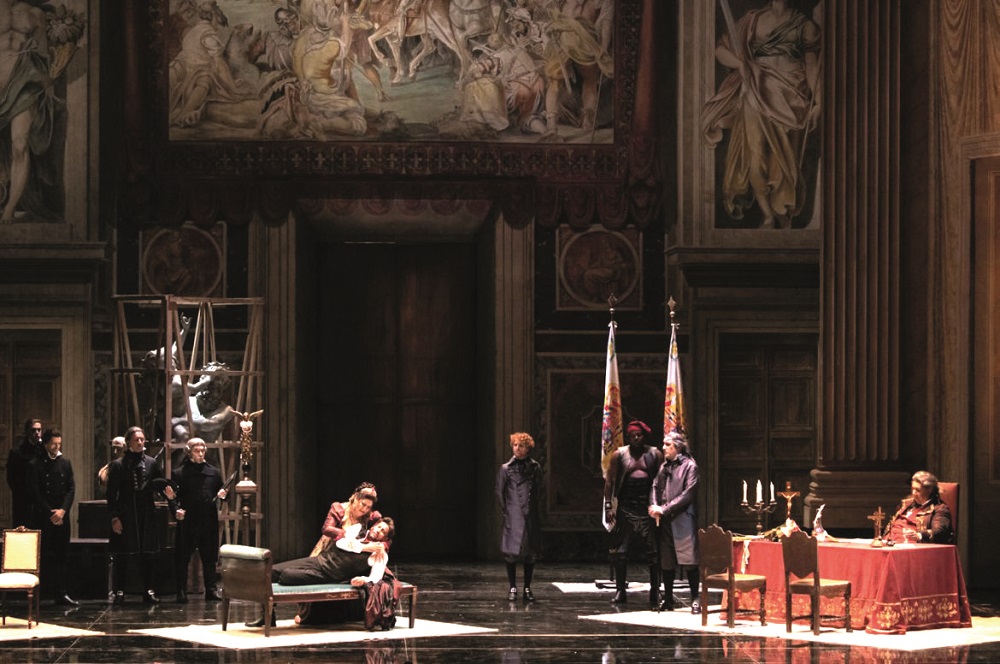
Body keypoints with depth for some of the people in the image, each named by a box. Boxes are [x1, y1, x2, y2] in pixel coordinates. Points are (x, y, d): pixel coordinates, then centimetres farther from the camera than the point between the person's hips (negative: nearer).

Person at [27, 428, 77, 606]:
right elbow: (35, 493, -5)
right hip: (42, 516, -3)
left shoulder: (65, 463, 10)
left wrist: (63, 510, -8)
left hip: (62, 516, 4)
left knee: (62, 556, 2)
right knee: (46, 556, -4)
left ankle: (61, 593, 2)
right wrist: (51, 512, -10)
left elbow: (71, 489, 6)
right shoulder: (37, 465, -1)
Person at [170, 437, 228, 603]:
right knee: (183, 558, 0)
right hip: (187, 522, -3)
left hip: (209, 522, 3)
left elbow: (220, 493, 20)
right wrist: (176, 510, -18)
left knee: (209, 558, 8)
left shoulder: (214, 472, 13)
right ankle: (181, 591, 5)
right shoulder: (179, 473, 2)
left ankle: (212, 589, 15)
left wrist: (222, 495, -3)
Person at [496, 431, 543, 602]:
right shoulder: (505, 469, 3)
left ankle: (527, 588, 12)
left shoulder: (535, 467, 6)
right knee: (511, 552, -3)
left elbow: (539, 491, 10)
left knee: (530, 551, 4)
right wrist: (505, 513, 1)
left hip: (530, 517, 1)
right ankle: (512, 588, 5)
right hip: (513, 517, -1)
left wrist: (533, 507, 5)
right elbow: (500, 493, 5)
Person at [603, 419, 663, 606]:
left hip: (648, 507, -1)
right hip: (626, 507, 1)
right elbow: (609, 481, 5)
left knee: (653, 552, -1)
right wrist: (608, 506, -3)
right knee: (620, 551, 1)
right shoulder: (619, 455, 5)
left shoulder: (655, 454, 5)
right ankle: (620, 590, 9)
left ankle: (655, 591, 4)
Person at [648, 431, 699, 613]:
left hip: (682, 519, -6)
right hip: (664, 521, 7)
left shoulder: (689, 466, -3)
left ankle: (695, 599, -5)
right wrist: (654, 505, -7)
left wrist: (664, 509, -14)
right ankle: (668, 599, 16)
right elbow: (656, 487, 14)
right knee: (665, 560, 9)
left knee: (688, 560, -9)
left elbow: (688, 494, -11)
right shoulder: (664, 466, 17)